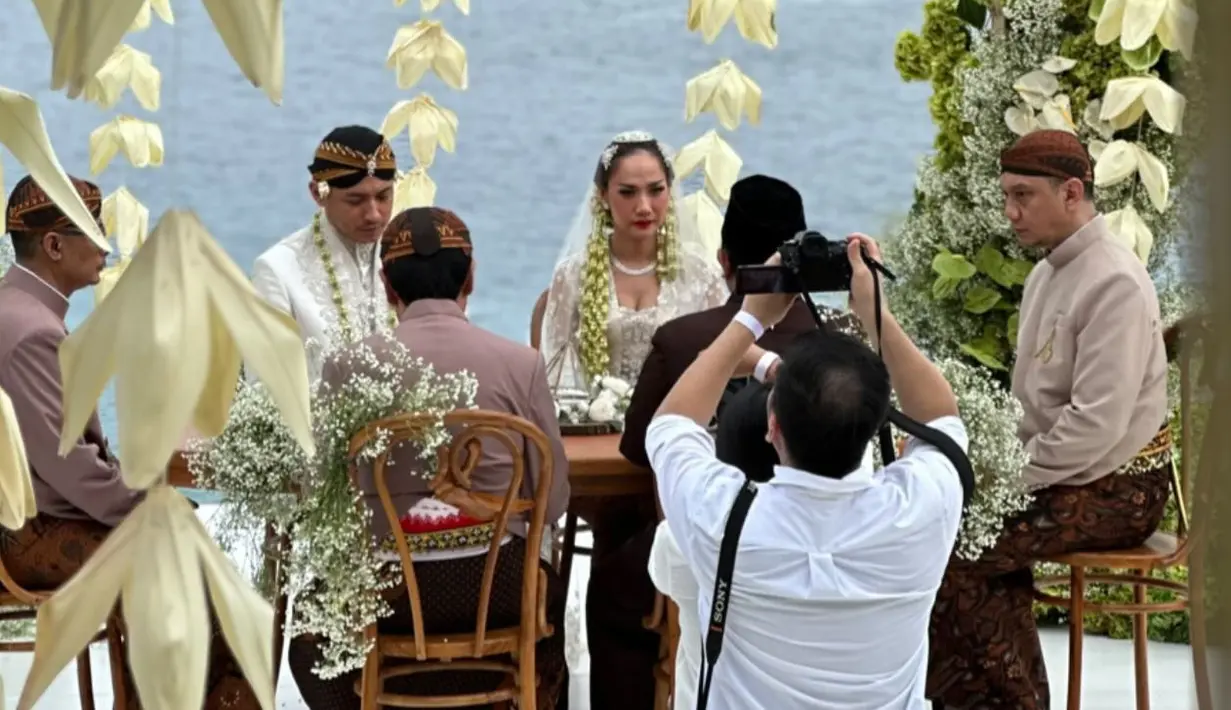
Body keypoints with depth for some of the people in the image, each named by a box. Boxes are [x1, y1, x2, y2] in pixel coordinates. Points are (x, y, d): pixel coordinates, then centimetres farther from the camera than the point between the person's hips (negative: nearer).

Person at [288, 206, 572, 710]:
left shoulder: (347, 366, -8)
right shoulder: (521, 365, -8)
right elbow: (552, 502, -2)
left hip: (385, 590, -1)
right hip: (494, 588, 1)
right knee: (551, 600, 37)